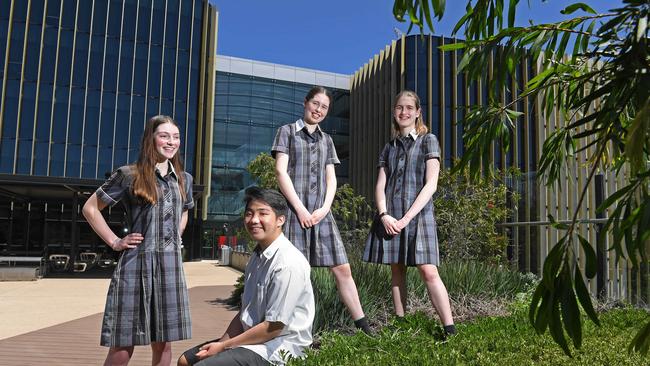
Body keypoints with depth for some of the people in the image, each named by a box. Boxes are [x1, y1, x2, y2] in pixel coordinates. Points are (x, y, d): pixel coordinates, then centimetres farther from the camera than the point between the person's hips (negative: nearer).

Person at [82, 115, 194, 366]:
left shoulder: (184, 179, 10)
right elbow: (90, 208, 3)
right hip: (136, 263, -4)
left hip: (170, 264, 4)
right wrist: (114, 241, -3)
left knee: (163, 342, 10)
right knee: (122, 344, 0)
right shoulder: (129, 175, -3)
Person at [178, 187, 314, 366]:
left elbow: (274, 327, -20)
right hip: (252, 338, 9)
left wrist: (223, 346, -12)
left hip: (276, 349, -8)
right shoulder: (257, 255, 7)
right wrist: (222, 342, -1)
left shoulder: (288, 264, -22)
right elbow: (245, 311, 12)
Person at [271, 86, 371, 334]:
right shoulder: (287, 131, 6)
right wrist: (300, 208, -12)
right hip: (294, 211, -4)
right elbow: (280, 171, -5)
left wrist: (325, 208, -3)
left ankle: (364, 329, 10)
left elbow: (331, 178, 14)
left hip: (321, 213, 5)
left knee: (342, 269, 3)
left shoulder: (326, 139, 20)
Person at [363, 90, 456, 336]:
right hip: (390, 217, 4)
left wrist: (406, 218, -11)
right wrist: (384, 214, -9)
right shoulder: (389, 147, 17)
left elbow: (431, 184, -5)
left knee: (428, 271, -12)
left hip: (418, 214, -4)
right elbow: (380, 186, 10)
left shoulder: (428, 140, 5)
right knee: (397, 270, 5)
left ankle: (450, 329, -11)